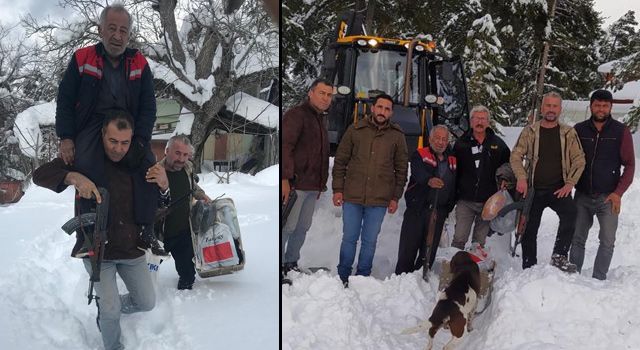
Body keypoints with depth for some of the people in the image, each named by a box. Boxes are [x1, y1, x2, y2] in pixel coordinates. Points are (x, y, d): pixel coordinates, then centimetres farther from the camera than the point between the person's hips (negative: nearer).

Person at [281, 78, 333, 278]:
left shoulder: (322, 119, 20)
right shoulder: (296, 115, -7)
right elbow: (285, 147, -17)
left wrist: (322, 183, 20)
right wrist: (285, 179, -24)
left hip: (313, 186, 9)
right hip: (295, 184, -8)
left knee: (303, 227, 11)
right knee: (287, 226, -5)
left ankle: (291, 263, 21)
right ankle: (278, 266, 3)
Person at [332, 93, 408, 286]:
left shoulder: (397, 136, 3)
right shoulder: (355, 130, 2)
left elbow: (401, 169, 6)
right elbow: (340, 161, 5)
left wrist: (395, 197, 3)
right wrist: (338, 189, 0)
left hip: (379, 200, 0)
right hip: (352, 197, 0)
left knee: (370, 241, 9)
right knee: (349, 238, 8)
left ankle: (362, 277, 23)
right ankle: (343, 276, 22)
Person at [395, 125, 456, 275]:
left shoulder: (452, 161, 16)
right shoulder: (420, 155, 0)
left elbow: (454, 188, 17)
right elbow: (418, 172, -22)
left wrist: (448, 207, 9)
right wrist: (429, 180, -42)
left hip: (439, 211, 4)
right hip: (417, 208, -4)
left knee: (430, 250, 9)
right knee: (409, 247, -4)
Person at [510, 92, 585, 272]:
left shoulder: (569, 133, 5)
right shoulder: (530, 131, 4)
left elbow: (579, 159, 4)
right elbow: (516, 156, 2)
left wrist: (570, 183, -9)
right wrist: (521, 178, -13)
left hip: (559, 189, -1)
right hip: (533, 189, 1)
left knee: (570, 213, -29)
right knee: (529, 230, 5)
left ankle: (559, 256, -19)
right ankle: (528, 269, 18)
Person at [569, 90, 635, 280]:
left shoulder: (621, 131, 0)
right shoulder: (579, 130, 4)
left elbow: (629, 165, 0)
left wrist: (618, 193, -9)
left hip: (608, 198, -1)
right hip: (582, 196, 2)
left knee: (607, 242, -2)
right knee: (577, 239, 6)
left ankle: (598, 280, 8)